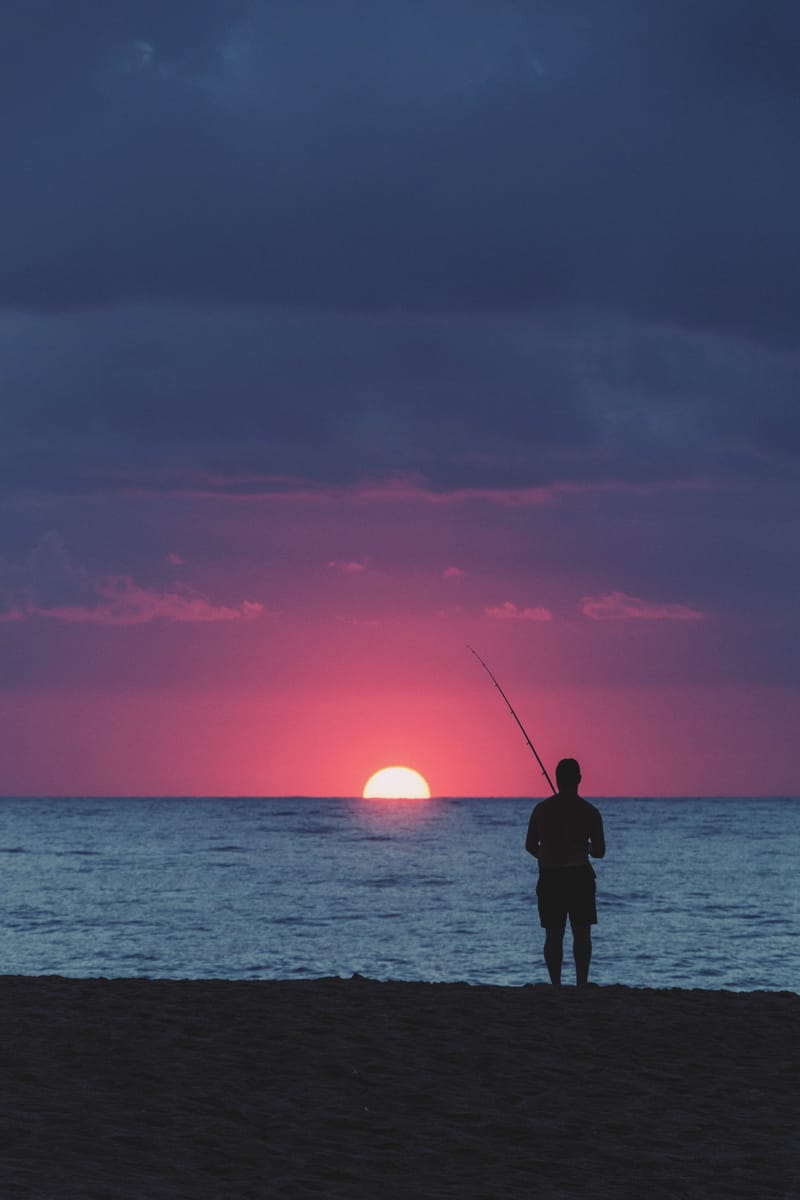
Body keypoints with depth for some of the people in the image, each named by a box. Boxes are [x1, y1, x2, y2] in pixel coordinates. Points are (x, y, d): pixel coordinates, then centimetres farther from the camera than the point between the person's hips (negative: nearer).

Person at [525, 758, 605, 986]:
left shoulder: (542, 809, 2)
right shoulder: (590, 812, -1)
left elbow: (530, 846, 8)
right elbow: (599, 851, 3)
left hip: (549, 879, 1)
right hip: (579, 876, -1)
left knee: (553, 935, 5)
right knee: (582, 933, 2)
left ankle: (556, 985, 2)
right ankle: (581, 983, -6)